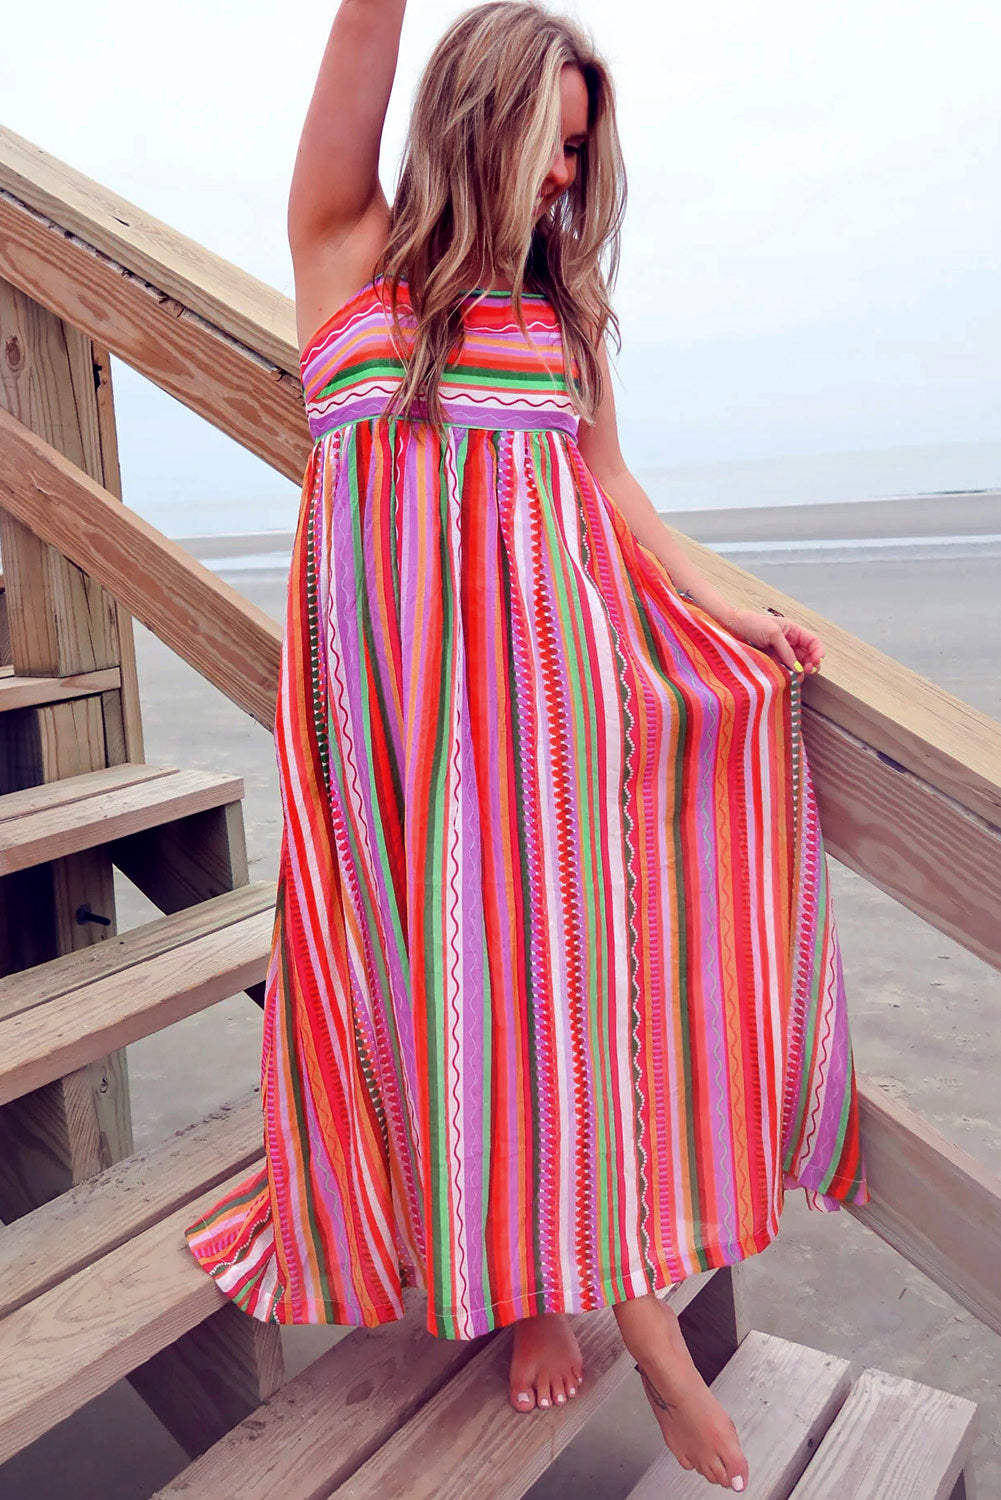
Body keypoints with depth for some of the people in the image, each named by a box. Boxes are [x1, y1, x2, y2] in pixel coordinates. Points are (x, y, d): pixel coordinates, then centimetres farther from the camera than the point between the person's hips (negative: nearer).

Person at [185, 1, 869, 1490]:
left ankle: (616, 1281, 1)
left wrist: (720, 602, 2)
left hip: (551, 646, 2)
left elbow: (608, 476, 14)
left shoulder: (565, 298, 18)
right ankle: (516, 1271, 12)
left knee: (577, 936, -7)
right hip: (399, 661, -2)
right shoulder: (350, 245, 10)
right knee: (442, 953, -2)